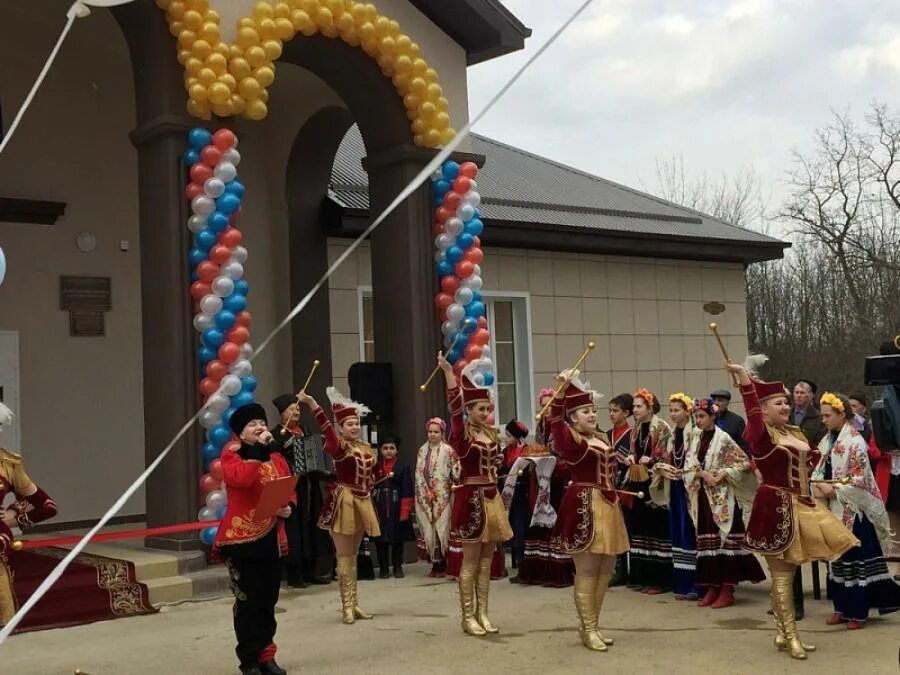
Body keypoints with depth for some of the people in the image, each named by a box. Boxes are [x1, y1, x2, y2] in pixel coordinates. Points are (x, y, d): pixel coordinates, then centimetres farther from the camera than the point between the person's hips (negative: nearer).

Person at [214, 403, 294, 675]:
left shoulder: (277, 458, 13)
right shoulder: (231, 456, -3)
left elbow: (291, 491, 17)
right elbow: (241, 478, -24)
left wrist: (289, 508, -4)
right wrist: (259, 448, -20)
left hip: (272, 540, 5)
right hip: (241, 540, -5)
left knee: (268, 602, 10)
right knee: (247, 602, -2)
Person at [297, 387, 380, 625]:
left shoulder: (366, 449, 8)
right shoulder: (339, 446, -11)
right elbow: (326, 427, -28)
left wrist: (368, 489, 4)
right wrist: (311, 403, -41)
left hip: (362, 502, 6)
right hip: (343, 502, -6)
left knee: (353, 556, 14)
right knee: (345, 557, 0)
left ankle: (354, 604, 20)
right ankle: (347, 607, 5)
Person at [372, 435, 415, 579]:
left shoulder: (403, 466, -1)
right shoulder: (375, 466, 3)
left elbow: (407, 491, -4)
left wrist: (405, 511, -9)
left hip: (397, 509, -1)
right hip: (379, 509, 1)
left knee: (398, 539, 7)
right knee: (380, 539, 5)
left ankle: (398, 567, 18)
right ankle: (383, 568, 15)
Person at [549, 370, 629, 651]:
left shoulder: (603, 438, 15)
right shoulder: (571, 439, -8)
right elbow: (555, 420, -26)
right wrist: (562, 388, -35)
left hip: (608, 506, 8)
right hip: (584, 507, -8)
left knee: (606, 569, 12)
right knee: (586, 570, -3)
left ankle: (591, 624, 24)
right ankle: (588, 629, 7)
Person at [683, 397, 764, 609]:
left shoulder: (723, 438, -8)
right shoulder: (695, 437, 8)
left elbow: (744, 462, -7)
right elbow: (689, 466, 4)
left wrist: (723, 474, -17)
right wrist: (703, 474, -14)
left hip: (723, 497, -6)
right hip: (703, 495, 6)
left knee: (725, 539, -4)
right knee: (707, 540, 7)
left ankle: (727, 590, -1)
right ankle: (712, 587, 14)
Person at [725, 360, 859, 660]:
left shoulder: (795, 432, 12)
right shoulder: (762, 434, -12)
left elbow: (809, 462, 26)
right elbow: (751, 411, -32)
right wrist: (742, 375, -42)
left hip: (799, 505, 8)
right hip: (775, 508, -8)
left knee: (786, 572, 14)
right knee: (782, 574, -2)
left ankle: (782, 633, 22)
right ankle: (791, 636, 5)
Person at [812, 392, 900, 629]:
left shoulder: (855, 442, -14)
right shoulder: (827, 441, 8)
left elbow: (859, 480, -17)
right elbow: (819, 470, 11)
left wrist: (833, 491, -16)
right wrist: (817, 487, -9)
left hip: (853, 509, -8)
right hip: (834, 508, 8)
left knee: (855, 559, -1)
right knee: (837, 558, 13)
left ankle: (857, 612, 6)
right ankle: (842, 607, 22)